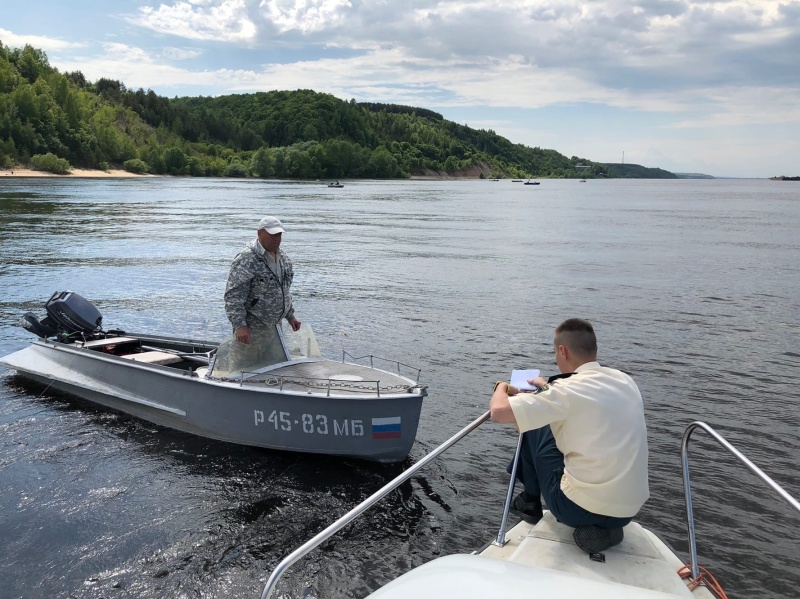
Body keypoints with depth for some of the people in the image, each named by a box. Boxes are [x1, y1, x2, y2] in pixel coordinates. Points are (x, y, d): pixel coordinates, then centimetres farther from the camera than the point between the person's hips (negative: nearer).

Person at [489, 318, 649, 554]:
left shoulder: (569, 389, -18)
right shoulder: (625, 380, 2)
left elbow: (499, 411, -20)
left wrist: (502, 387, 2)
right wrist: (549, 389, 32)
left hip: (580, 510, -6)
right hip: (630, 509, 6)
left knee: (534, 425, 12)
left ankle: (531, 501, 28)